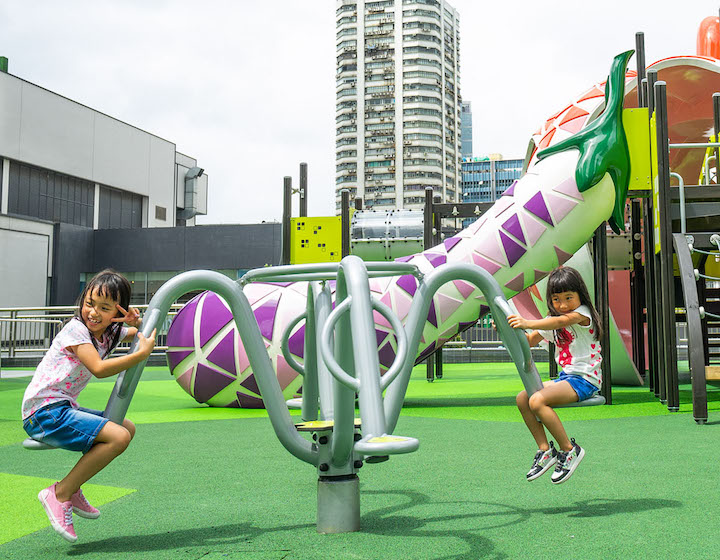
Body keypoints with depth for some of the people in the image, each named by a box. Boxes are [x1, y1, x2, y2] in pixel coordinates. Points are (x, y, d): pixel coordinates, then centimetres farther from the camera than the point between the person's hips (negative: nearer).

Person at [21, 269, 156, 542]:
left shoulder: (109, 333, 11)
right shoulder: (76, 329, -13)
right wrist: (143, 353, -22)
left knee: (128, 428, 15)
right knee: (118, 437, -22)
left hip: (64, 409, 9)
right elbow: (99, 369, -26)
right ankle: (60, 494, -12)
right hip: (43, 413, -9)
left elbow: (144, 335, 26)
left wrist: (138, 323, 3)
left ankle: (73, 489, 15)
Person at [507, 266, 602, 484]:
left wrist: (528, 323, -47)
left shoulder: (583, 313, -11)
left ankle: (569, 449, -10)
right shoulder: (552, 319, 13)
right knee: (522, 398, -3)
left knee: (537, 401, -25)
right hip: (566, 376, 9)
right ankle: (545, 449, 4)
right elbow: (530, 340, 15)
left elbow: (561, 321, -33)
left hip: (585, 379, -9)